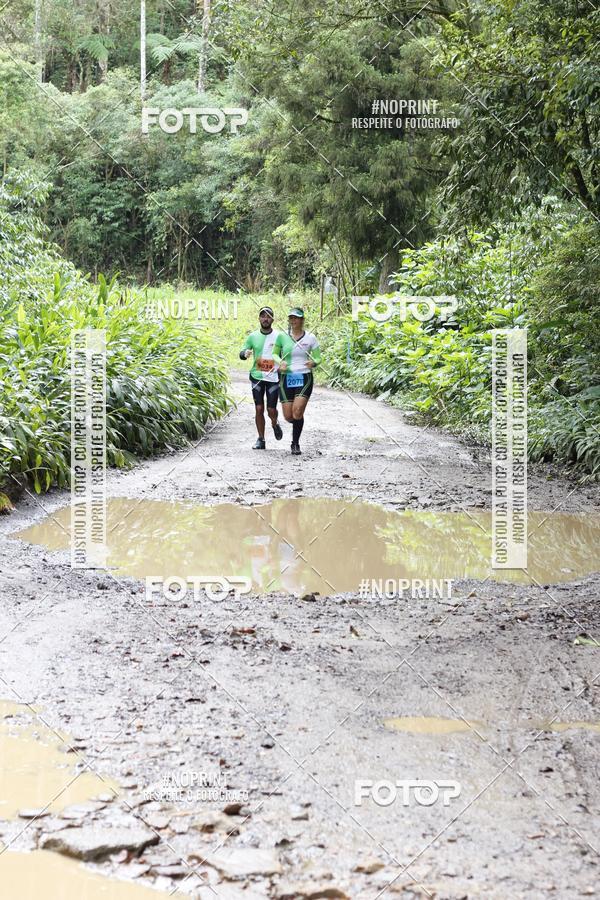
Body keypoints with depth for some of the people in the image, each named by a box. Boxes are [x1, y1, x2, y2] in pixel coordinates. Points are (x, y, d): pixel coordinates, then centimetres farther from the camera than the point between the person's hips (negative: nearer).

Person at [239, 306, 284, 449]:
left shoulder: (279, 336, -2)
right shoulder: (253, 336, 4)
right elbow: (241, 353, 5)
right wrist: (245, 353, -18)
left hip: (273, 377, -2)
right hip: (257, 377, 2)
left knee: (271, 409, -2)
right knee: (259, 409, -1)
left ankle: (275, 424, 33)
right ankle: (261, 440, 8)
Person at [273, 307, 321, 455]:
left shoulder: (310, 338, 0)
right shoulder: (282, 336, 2)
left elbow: (318, 358, 7)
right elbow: (274, 354, 13)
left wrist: (313, 362, -17)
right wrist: (280, 362, -9)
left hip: (304, 378, -2)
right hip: (286, 378, 2)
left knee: (297, 411, -19)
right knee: (288, 416, -1)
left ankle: (295, 443, -4)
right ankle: (297, 424, 36)